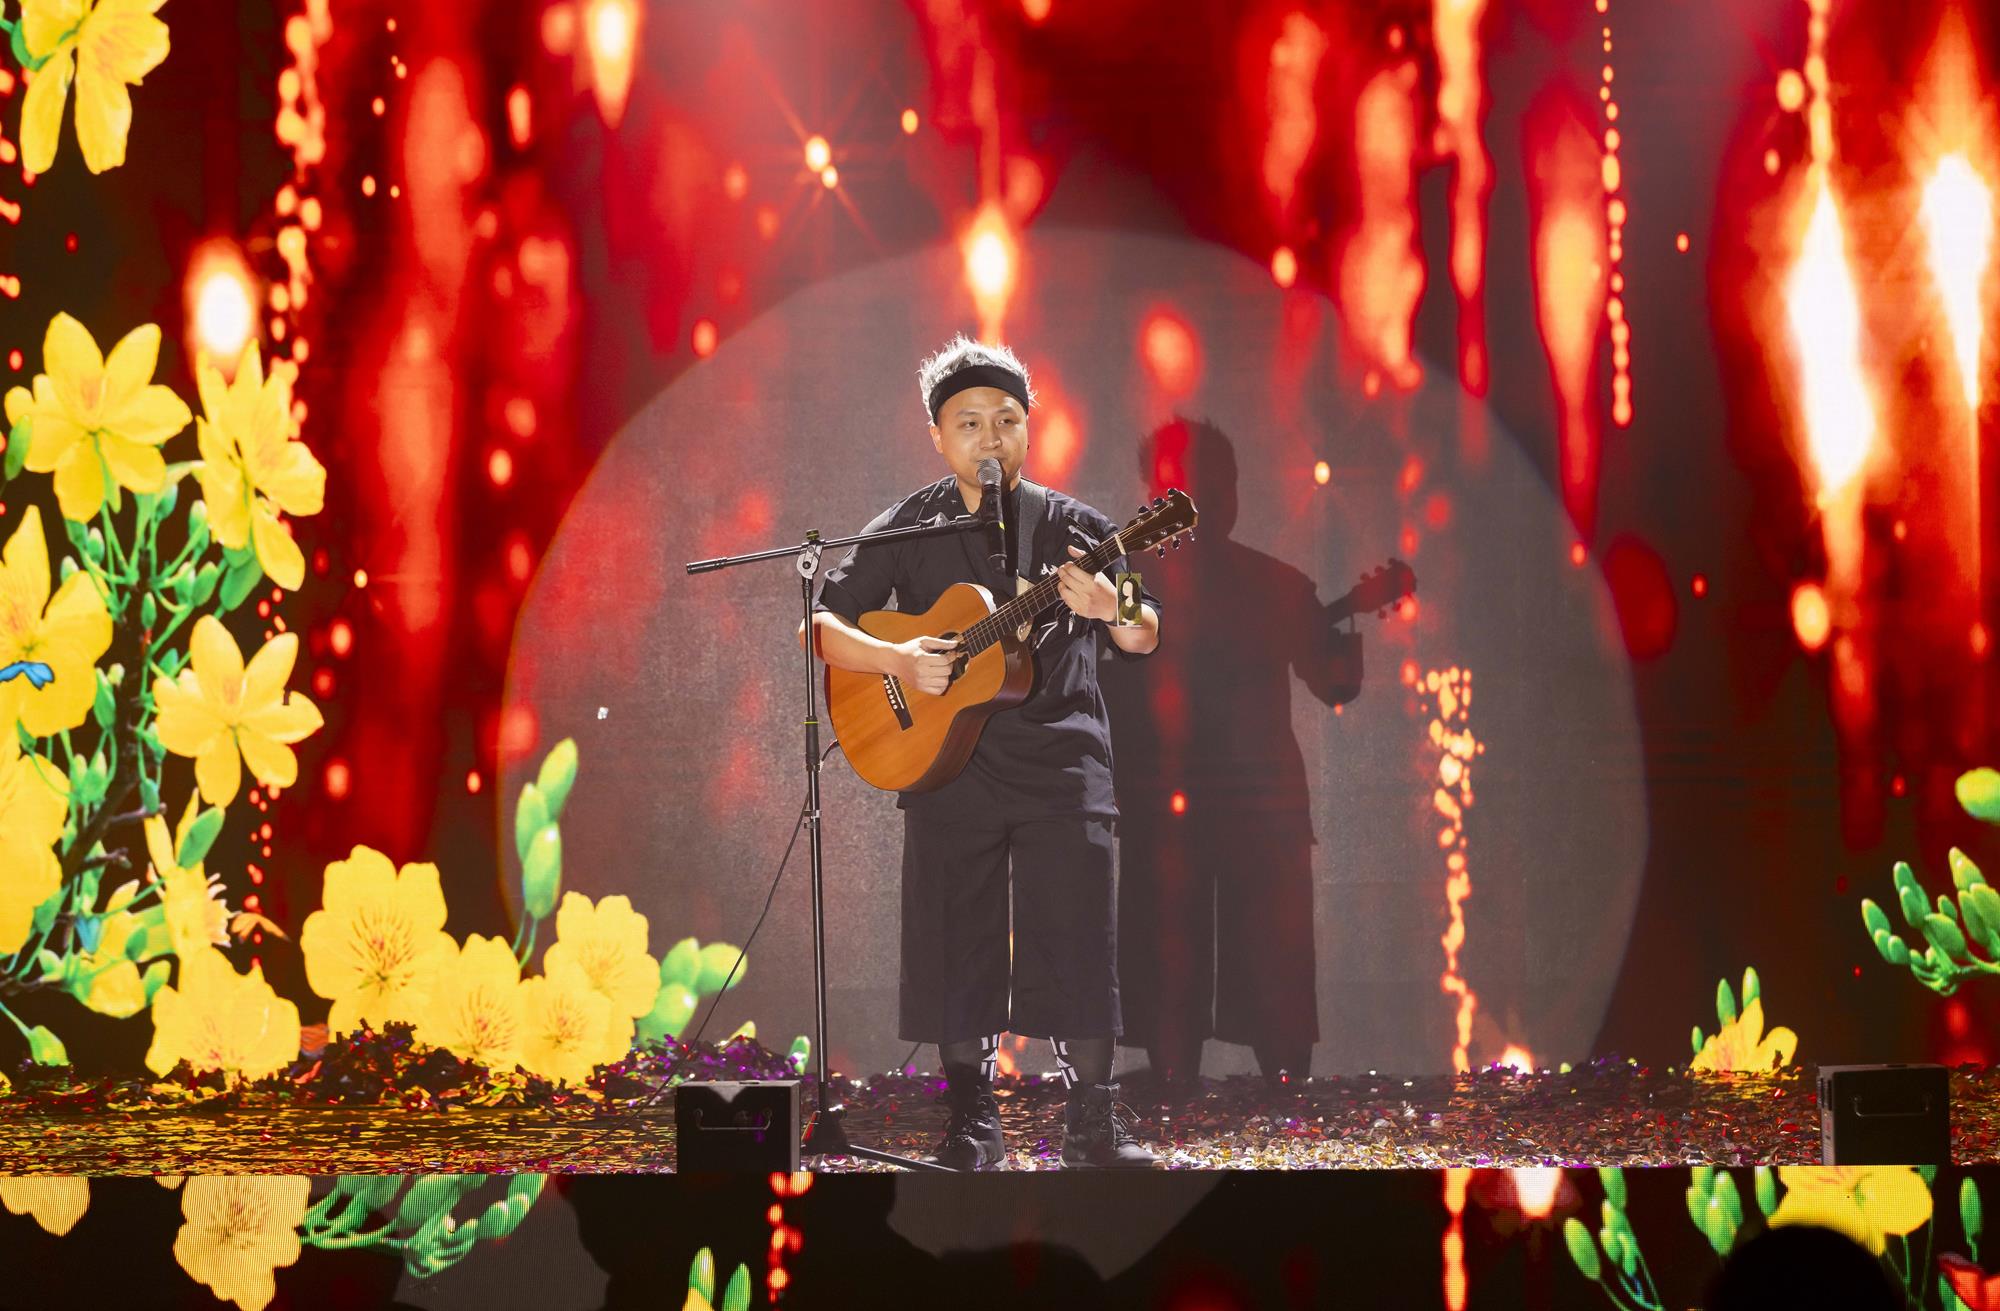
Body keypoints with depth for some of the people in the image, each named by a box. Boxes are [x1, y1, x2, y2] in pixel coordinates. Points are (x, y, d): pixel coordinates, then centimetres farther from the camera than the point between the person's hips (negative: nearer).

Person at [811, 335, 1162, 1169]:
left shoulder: (1075, 528, 5)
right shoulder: (905, 532, 4)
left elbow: (1145, 637, 5)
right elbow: (825, 627, 1)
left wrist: (1112, 610, -18)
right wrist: (896, 659, -17)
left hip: (1060, 763, 0)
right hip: (948, 764, 1)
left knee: (1076, 938, -5)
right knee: (957, 942, 4)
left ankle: (1092, 1124, 4)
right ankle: (971, 1125, 16)